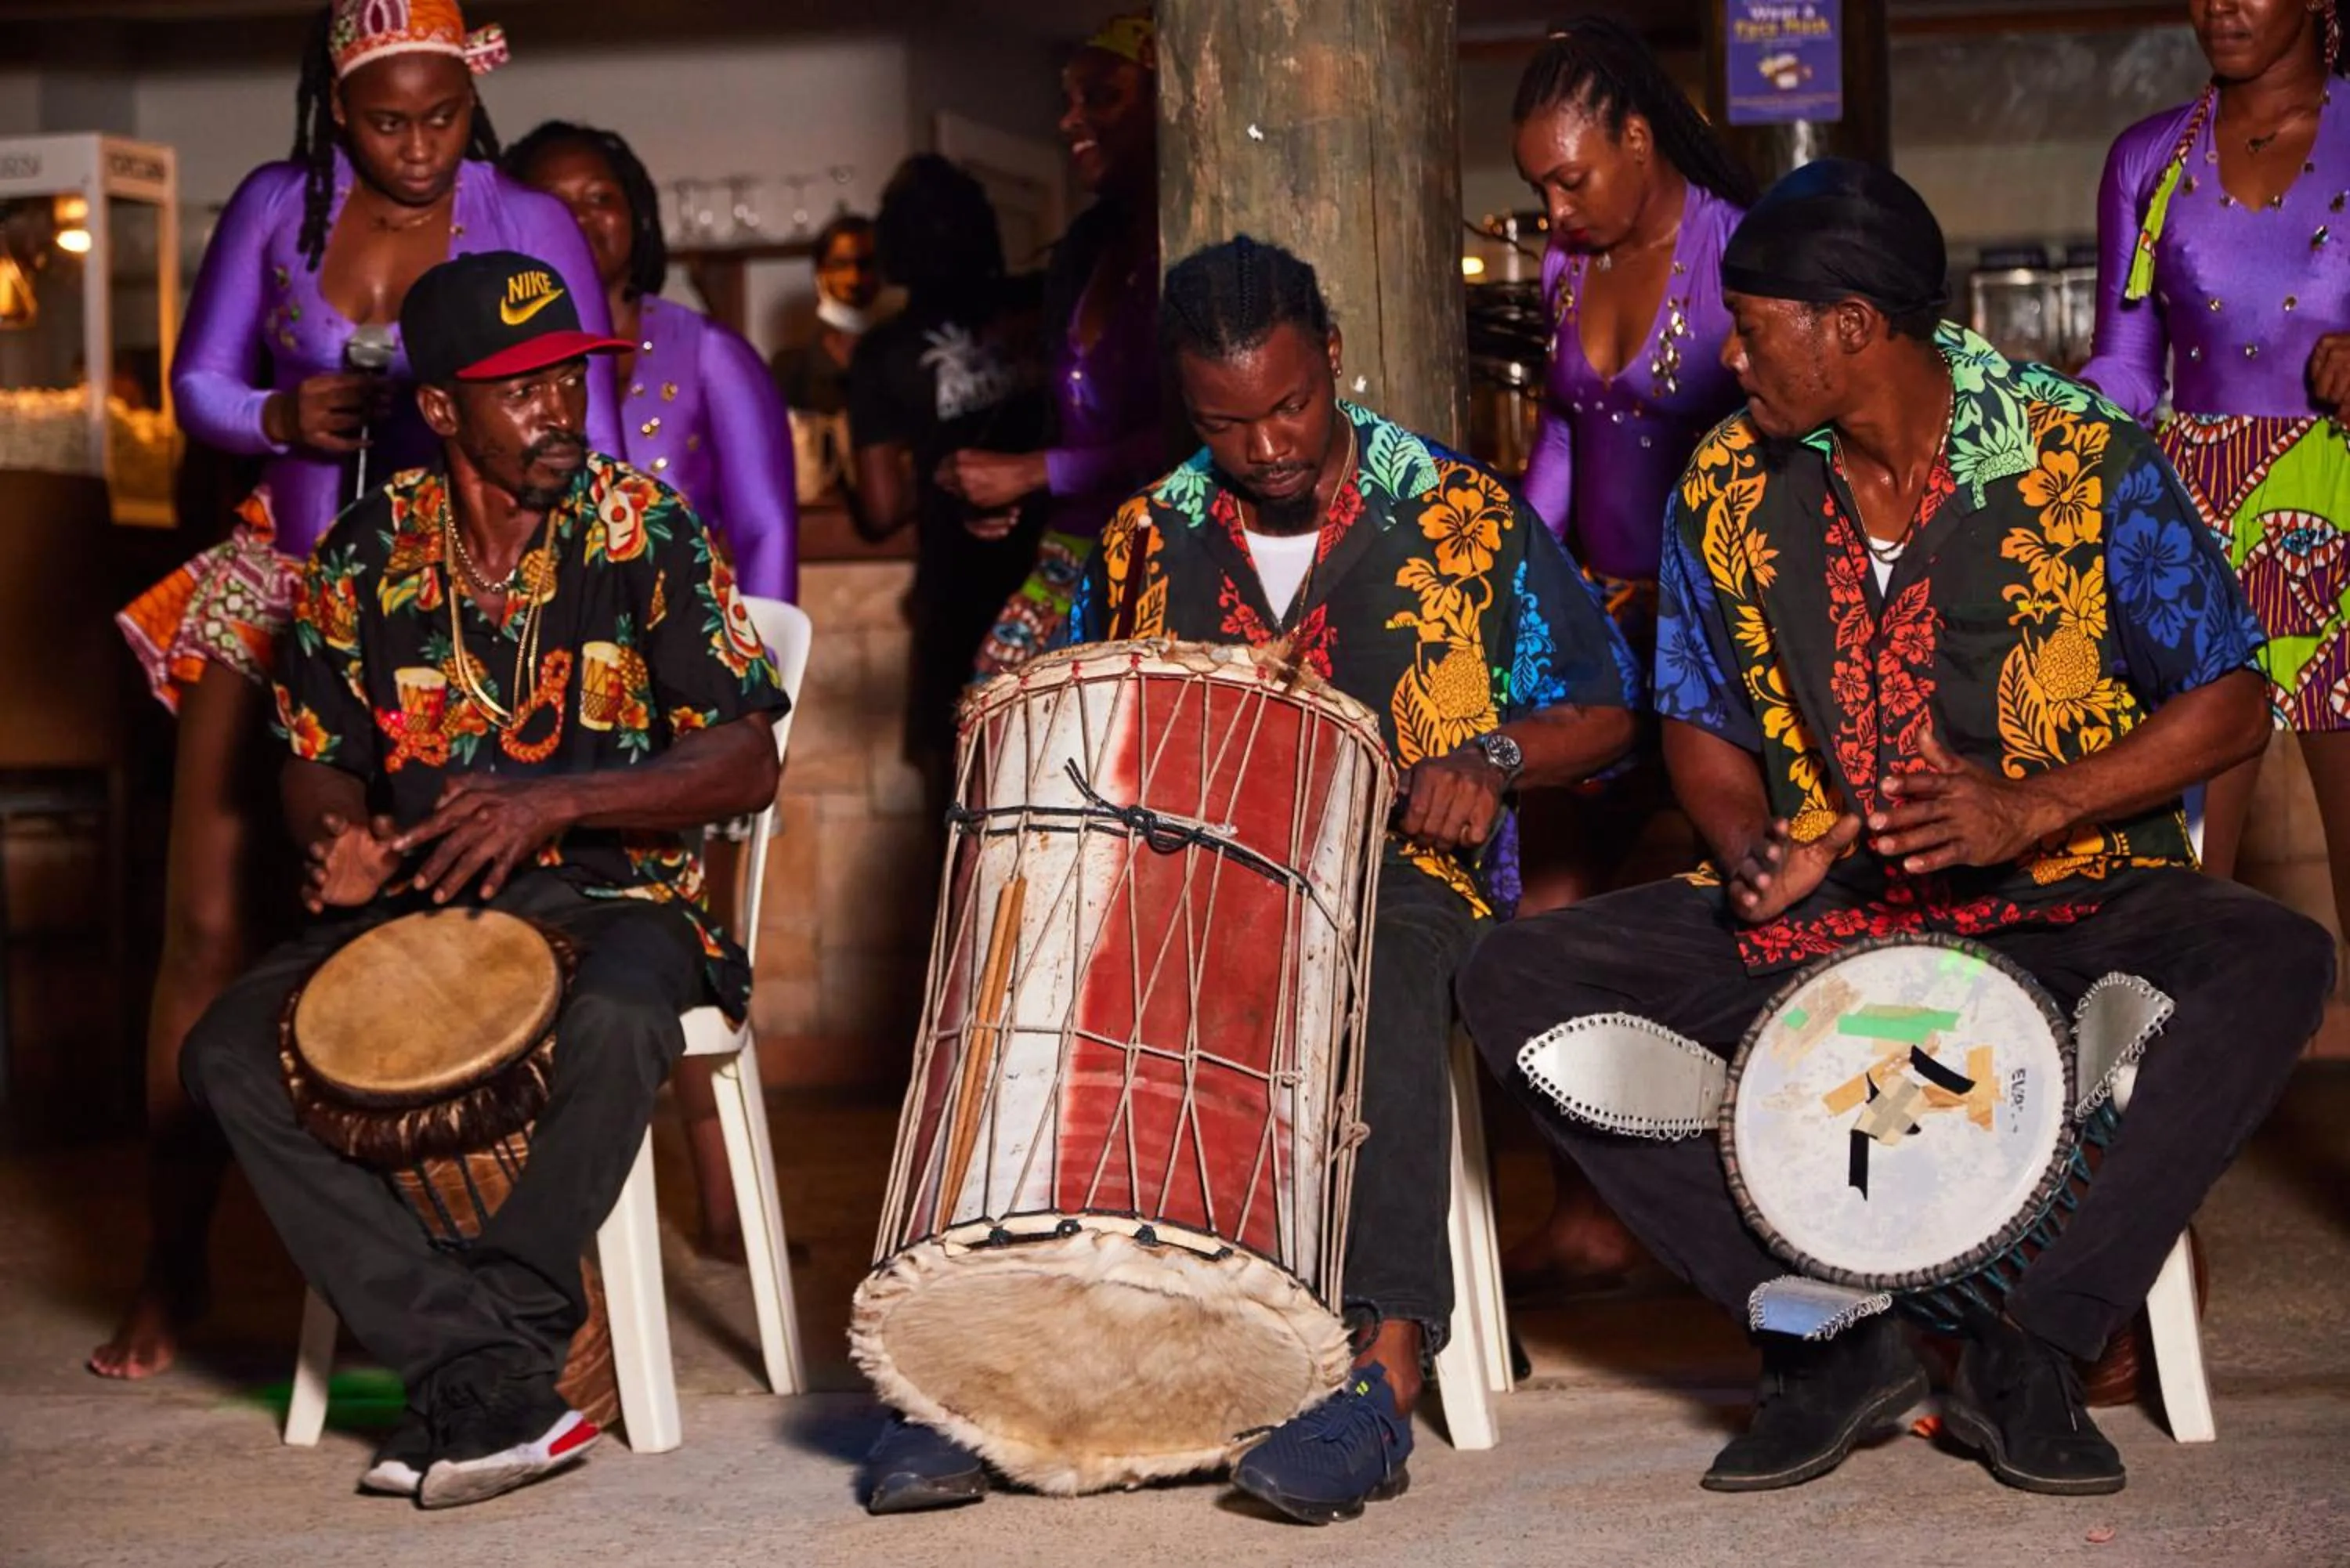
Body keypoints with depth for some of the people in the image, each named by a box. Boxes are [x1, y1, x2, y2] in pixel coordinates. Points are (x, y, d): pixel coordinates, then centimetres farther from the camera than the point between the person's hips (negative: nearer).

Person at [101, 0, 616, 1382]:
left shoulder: (528, 228, -2)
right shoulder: (277, 211, 5)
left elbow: (586, 445, -4)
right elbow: (199, 383, 11)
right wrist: (286, 418, -11)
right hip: (288, 581, 3)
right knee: (208, 924, -1)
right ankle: (174, 1260, 9)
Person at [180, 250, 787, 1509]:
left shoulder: (646, 533, -4)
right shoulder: (368, 554, 3)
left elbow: (749, 764, -7)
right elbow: (317, 760, 12)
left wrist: (555, 803, -21)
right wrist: (339, 838, -13)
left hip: (609, 895, -3)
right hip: (411, 899, 3)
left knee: (614, 1026, -39)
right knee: (228, 1051, -23)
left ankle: (476, 1381, -26)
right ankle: (487, 1375, -28)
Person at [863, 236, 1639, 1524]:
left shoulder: (1463, 519, 5)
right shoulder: (1148, 539, 13)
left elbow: (1601, 713, 8)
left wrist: (1494, 755, -12)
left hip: (1399, 874, -3)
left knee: (1383, 983, -39)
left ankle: (1386, 1368, -47)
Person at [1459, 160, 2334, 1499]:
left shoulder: (2086, 462, -10)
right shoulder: (1728, 488, 0)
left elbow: (2230, 706, -5)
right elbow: (1703, 721, 13)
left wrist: (2033, 809, -20)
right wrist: (1750, 848, -10)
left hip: (2067, 898, -3)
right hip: (1815, 916, 3)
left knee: (2275, 963, -33)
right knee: (1518, 981, -16)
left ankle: (2032, 1344, -19)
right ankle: (1831, 1336, -14)